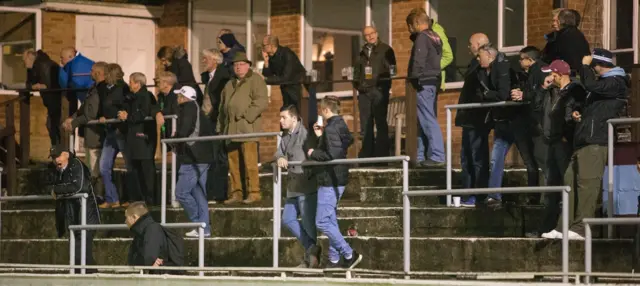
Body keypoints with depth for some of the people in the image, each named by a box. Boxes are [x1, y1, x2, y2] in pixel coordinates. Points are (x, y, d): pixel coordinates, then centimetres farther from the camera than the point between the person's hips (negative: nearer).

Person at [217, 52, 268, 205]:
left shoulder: (255, 80, 0)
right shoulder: (230, 84, 24)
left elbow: (262, 101, -11)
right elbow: (223, 107, 27)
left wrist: (246, 116, -16)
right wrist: (220, 126, 19)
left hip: (248, 128, -7)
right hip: (231, 129, 7)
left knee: (250, 162, -11)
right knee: (233, 163, 6)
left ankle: (254, 192, -8)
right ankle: (236, 193, 10)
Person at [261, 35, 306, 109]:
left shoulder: (287, 55, -24)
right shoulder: (270, 56, -4)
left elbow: (285, 78, -29)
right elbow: (267, 76, -6)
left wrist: (266, 79, -29)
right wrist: (266, 61, -20)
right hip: (285, 88, 7)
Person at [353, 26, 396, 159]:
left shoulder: (385, 50, 3)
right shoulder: (363, 52, 20)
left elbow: (391, 69, -4)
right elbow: (357, 70, 27)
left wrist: (383, 85, -13)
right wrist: (357, 83, 11)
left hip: (379, 91, -5)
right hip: (364, 92, 5)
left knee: (381, 123, -6)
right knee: (365, 125, 5)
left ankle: (382, 153, -5)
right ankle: (366, 154, 9)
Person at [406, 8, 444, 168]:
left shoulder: (422, 37, -12)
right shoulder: (435, 37, 15)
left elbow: (418, 62, -19)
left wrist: (414, 78, -11)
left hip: (424, 83, -10)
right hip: (434, 81, 10)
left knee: (428, 121, -9)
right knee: (424, 121, 12)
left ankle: (437, 156, -13)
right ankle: (421, 156, 14)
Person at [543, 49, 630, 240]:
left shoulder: (616, 83, -6)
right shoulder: (602, 82, 26)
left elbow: (590, 85, -22)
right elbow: (588, 103, 38)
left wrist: (585, 65, -6)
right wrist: (577, 111, 15)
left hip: (596, 142, -10)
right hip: (583, 141, 10)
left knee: (587, 183, -14)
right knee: (571, 181, 5)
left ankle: (579, 229, -16)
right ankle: (564, 227, 5)